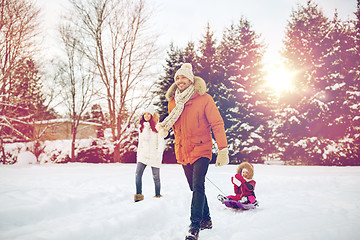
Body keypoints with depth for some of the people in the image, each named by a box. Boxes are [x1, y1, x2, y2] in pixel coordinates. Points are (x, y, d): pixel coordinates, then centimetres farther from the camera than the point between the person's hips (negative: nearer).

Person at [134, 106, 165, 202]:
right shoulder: (142, 127, 14)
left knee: (156, 177, 2)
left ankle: (157, 195, 15)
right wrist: (138, 154, 11)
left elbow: (161, 143, -5)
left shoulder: (157, 127, -2)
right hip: (143, 154, 4)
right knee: (138, 174, -12)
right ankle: (139, 194, -10)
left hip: (154, 155, -4)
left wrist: (159, 154, -11)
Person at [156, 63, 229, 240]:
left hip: (201, 149, -5)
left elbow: (217, 124, -9)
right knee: (195, 188, 14)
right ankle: (206, 220, 29)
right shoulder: (173, 102, 7)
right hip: (183, 152, 5)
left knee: (198, 187, -16)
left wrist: (223, 149, -16)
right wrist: (163, 127, -3)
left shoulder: (204, 99, -7)